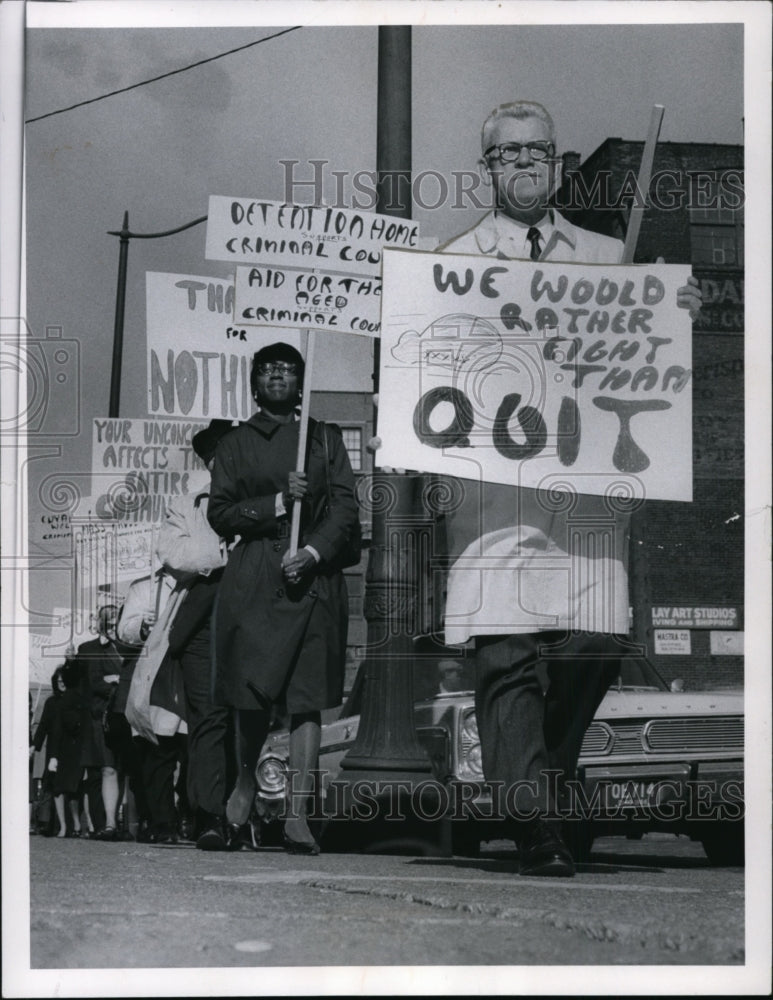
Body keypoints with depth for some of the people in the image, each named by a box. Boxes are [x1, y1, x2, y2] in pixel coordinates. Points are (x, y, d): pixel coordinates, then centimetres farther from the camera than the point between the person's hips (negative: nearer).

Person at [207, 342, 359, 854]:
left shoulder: (325, 438, 11)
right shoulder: (237, 444, 11)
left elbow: (347, 509, 5)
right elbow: (220, 513, 3)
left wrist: (313, 552, -11)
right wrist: (278, 501, -10)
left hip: (315, 577, 0)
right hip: (255, 578, 0)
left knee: (308, 699, -6)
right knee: (254, 694, -1)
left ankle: (298, 813, -9)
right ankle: (246, 781, 27)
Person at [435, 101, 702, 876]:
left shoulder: (608, 259, 20)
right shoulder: (451, 263, 14)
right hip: (492, 477, -2)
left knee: (595, 644, -6)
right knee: (507, 654, -10)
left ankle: (542, 780, 19)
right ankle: (534, 828, -10)